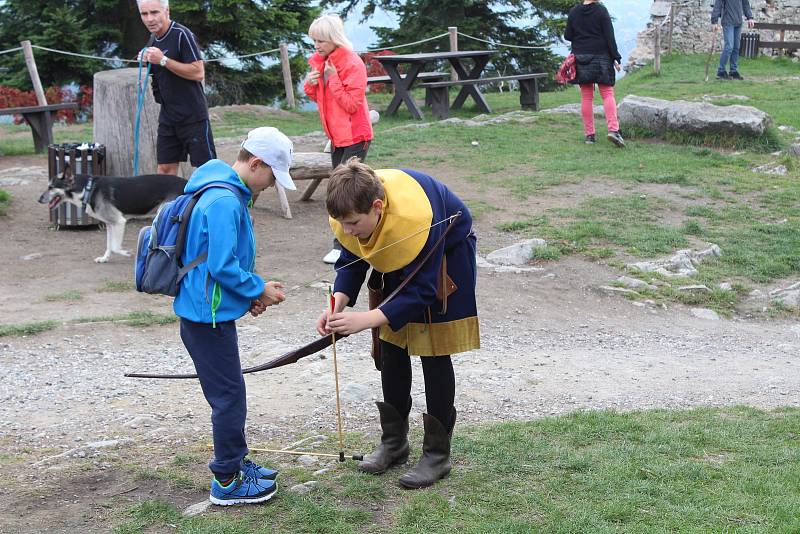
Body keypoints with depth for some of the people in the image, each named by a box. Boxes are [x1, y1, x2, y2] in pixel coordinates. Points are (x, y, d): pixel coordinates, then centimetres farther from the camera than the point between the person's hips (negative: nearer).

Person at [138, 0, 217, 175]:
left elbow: (198, 73, -20)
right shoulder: (154, 40, 11)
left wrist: (163, 60, -20)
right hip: (167, 116, 7)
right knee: (165, 169, 6)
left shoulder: (181, 34, -13)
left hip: (193, 116, -7)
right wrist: (147, 61, 3)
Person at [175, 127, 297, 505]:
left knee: (228, 392, 20)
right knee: (230, 395, -1)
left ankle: (234, 462, 33)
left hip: (207, 311, 10)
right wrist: (259, 290, -12)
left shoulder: (227, 194, 10)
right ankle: (227, 483, 9)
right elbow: (222, 266, -25)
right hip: (208, 314, -10)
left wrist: (251, 295, 7)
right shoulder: (224, 202, -22)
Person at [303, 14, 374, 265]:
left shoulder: (353, 64, -17)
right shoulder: (320, 61, 7)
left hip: (355, 136, -9)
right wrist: (310, 85, -6)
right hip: (336, 136, 9)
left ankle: (342, 245, -8)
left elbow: (352, 104, -20)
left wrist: (332, 78, -23)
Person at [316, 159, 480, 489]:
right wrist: (338, 304, -30)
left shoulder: (415, 219, -43)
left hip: (445, 254, -6)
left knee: (434, 355, -7)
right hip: (397, 263, 6)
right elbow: (351, 262, -10)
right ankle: (393, 442, 22)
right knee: (391, 348, 9)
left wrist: (366, 320, -44)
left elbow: (421, 292, -36)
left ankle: (437, 455, 3)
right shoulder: (349, 211, -26)